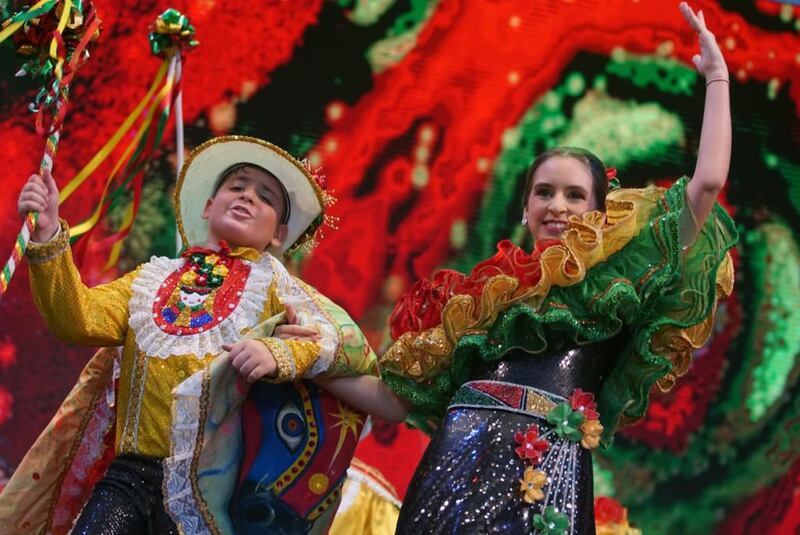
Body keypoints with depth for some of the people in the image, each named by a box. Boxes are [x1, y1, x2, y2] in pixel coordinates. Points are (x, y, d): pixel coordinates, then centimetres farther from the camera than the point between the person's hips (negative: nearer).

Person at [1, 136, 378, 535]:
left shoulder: (271, 281, 9)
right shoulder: (153, 278, 17)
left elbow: (351, 342, -2)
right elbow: (80, 319, 3)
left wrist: (278, 354, -20)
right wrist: (47, 237, -10)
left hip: (208, 481, -2)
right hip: (131, 472, 3)